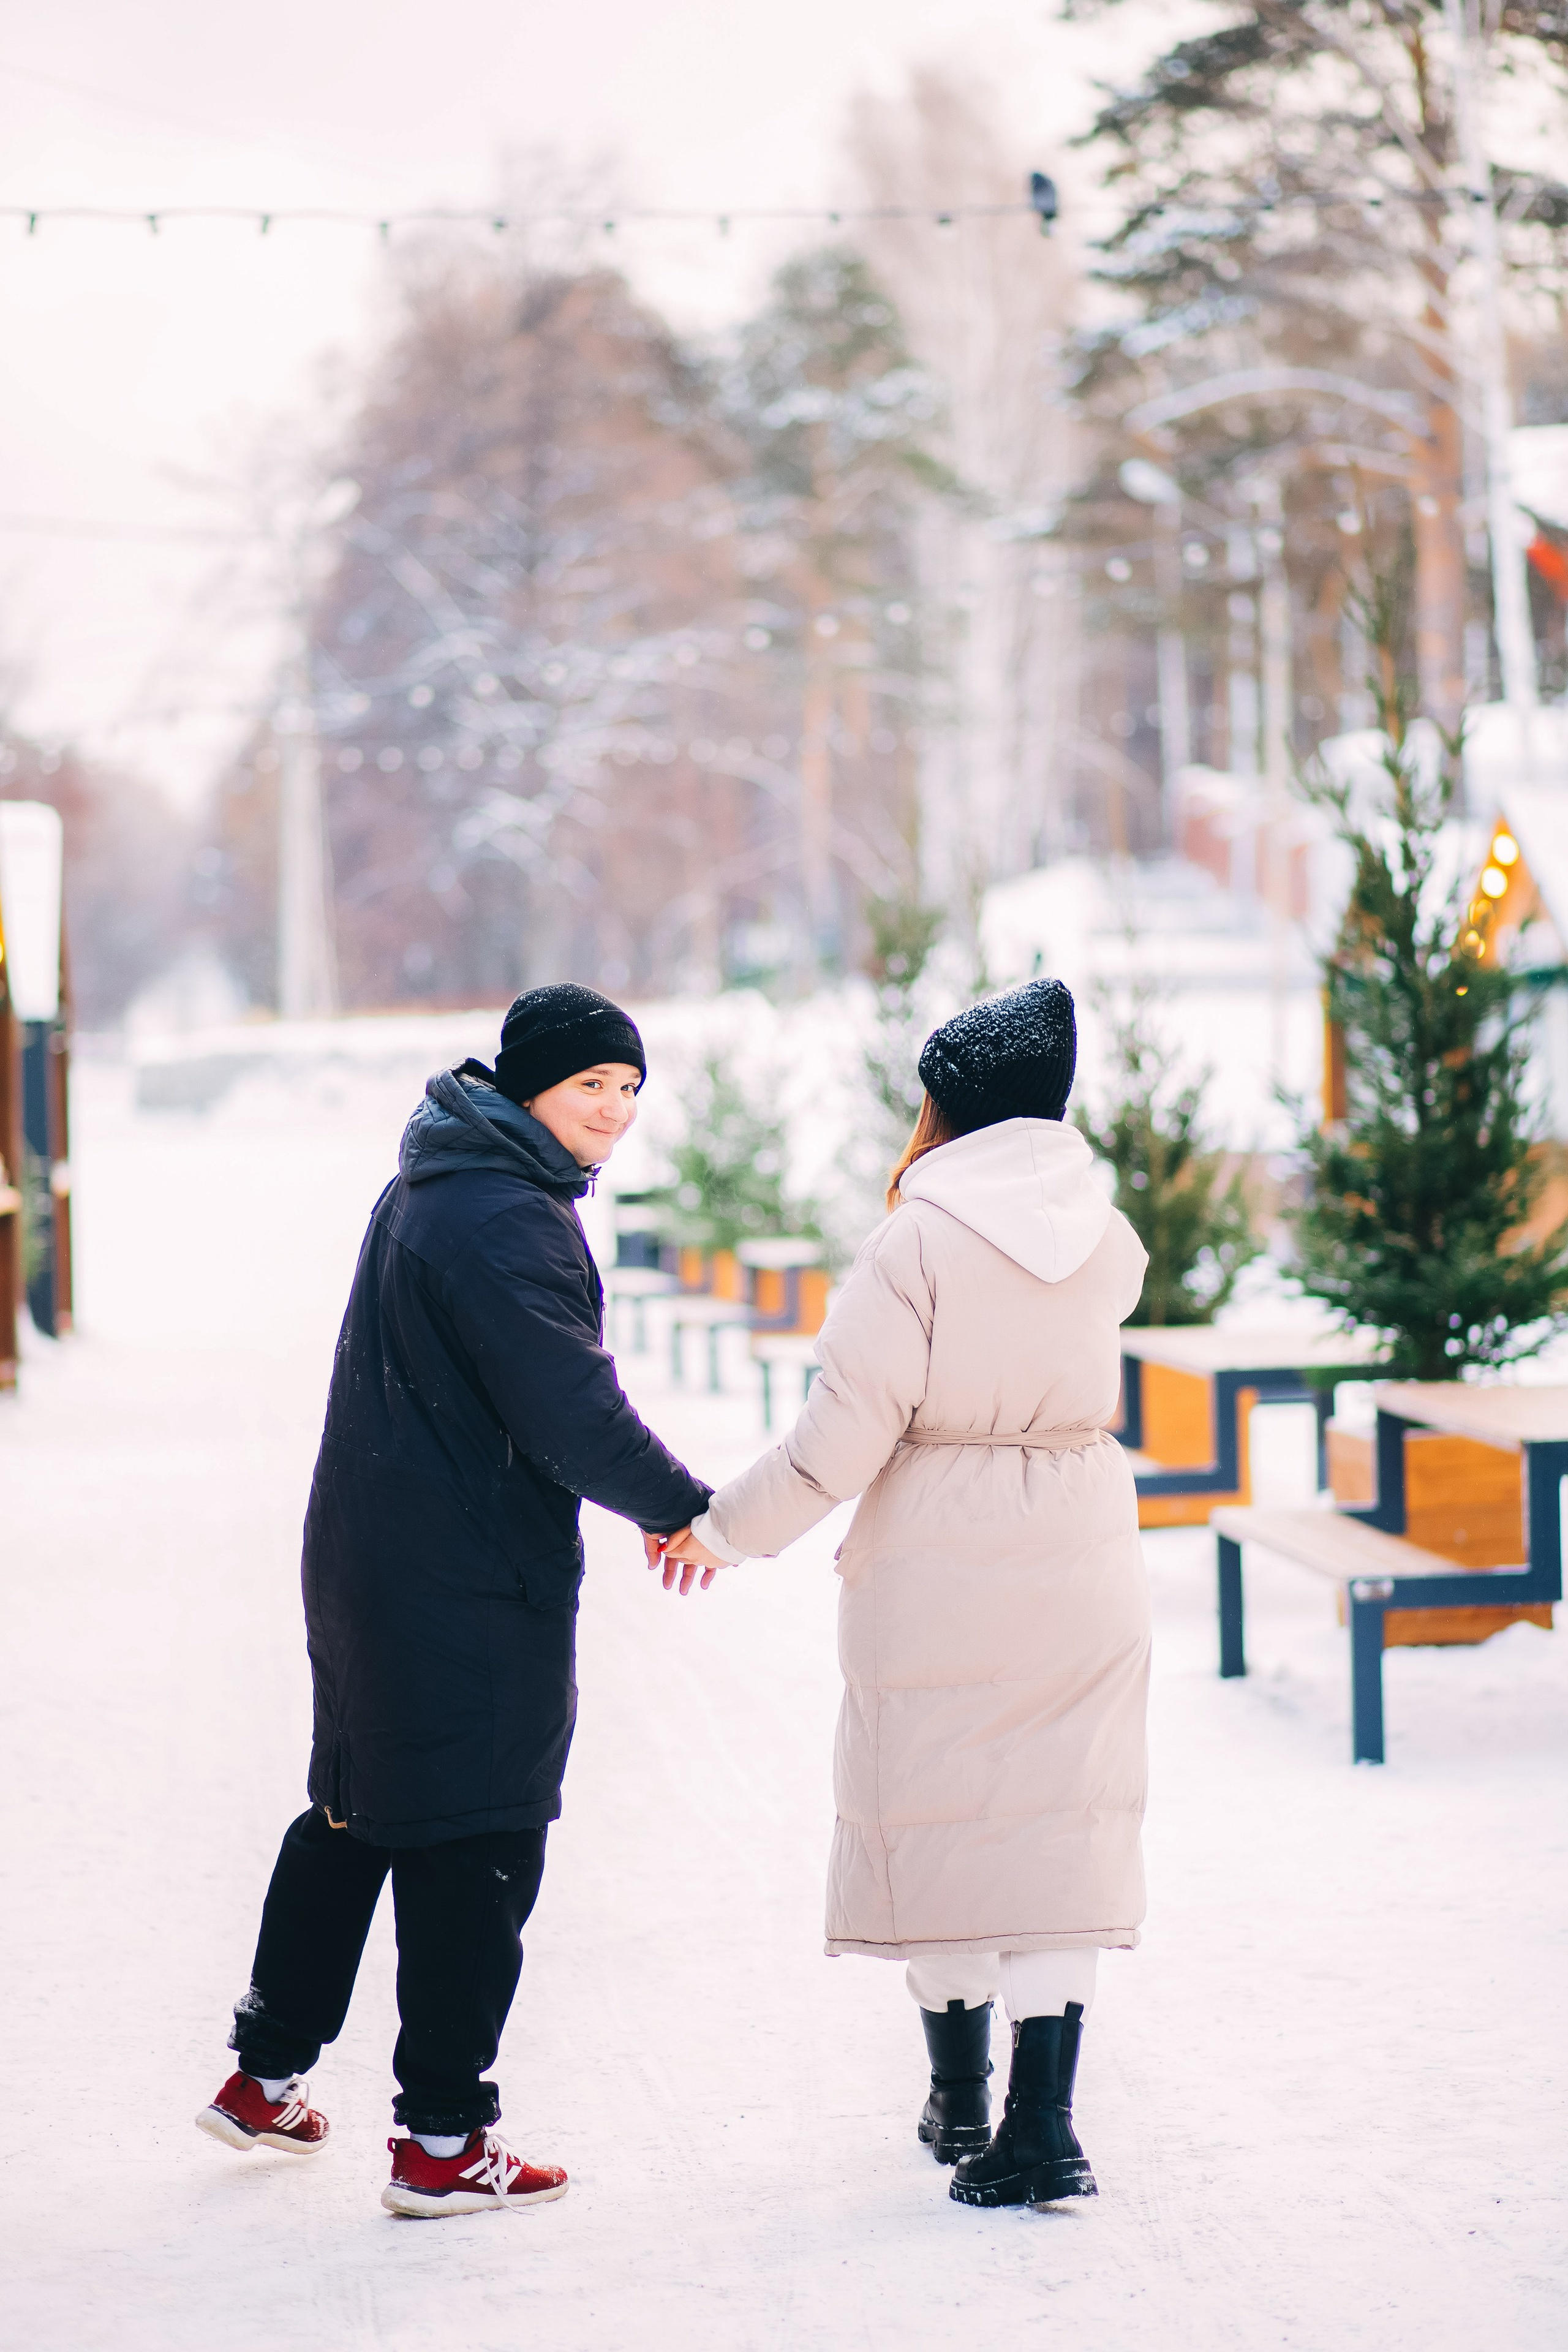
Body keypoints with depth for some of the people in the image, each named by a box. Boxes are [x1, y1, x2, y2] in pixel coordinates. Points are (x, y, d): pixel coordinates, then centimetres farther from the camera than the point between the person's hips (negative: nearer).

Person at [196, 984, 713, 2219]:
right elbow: (573, 1412, -22)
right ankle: (443, 2141, 3)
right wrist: (683, 1507, -7)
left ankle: (267, 2075, 30)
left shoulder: (434, 1186, 14)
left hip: (367, 1557, 10)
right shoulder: (504, 1221, -19)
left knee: (357, 1809, 20)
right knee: (476, 1845, -3)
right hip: (474, 1587, -10)